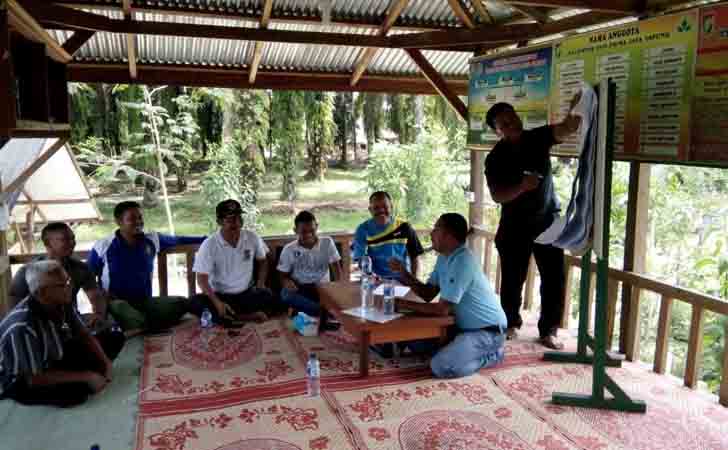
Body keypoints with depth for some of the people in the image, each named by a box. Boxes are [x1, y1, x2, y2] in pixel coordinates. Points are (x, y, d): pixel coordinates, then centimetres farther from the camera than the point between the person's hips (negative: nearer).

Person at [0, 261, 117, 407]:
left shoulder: (61, 303, -16)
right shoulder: (23, 327, -36)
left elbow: (84, 334, -1)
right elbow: (34, 379, -30)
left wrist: (105, 362, -16)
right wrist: (86, 376, -27)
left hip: (50, 360, 7)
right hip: (19, 382, -6)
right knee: (76, 391, -26)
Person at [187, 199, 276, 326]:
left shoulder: (252, 238, -4)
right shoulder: (209, 245, -12)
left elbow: (263, 261, 14)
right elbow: (202, 279, -13)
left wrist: (260, 285, -2)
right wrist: (217, 303, -28)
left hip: (246, 294, 1)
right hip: (220, 295, 0)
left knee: (269, 298, -28)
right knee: (195, 303, -31)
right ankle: (251, 316, -28)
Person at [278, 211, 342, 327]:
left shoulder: (327, 242, -1)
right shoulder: (289, 249, -1)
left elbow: (336, 267, -2)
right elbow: (283, 276, 4)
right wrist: (287, 282, -22)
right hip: (300, 290, 1)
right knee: (286, 294, -36)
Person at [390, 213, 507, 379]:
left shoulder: (462, 262, -26)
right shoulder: (444, 258, 6)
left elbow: (442, 309, -27)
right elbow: (428, 294, 6)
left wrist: (405, 304, -20)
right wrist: (404, 273, -6)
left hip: (487, 331, -9)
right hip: (464, 325, 9)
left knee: (440, 366, -25)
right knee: (415, 341, 8)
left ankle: (491, 355, -1)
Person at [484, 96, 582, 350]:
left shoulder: (538, 137, -5)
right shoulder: (495, 159, -10)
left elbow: (567, 128, -21)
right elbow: (497, 196, -17)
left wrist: (575, 111, -42)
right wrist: (522, 187, -34)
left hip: (548, 220, 2)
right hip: (514, 226, -1)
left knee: (555, 278, 1)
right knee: (512, 278, 7)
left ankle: (548, 330, 13)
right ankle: (511, 323, 27)